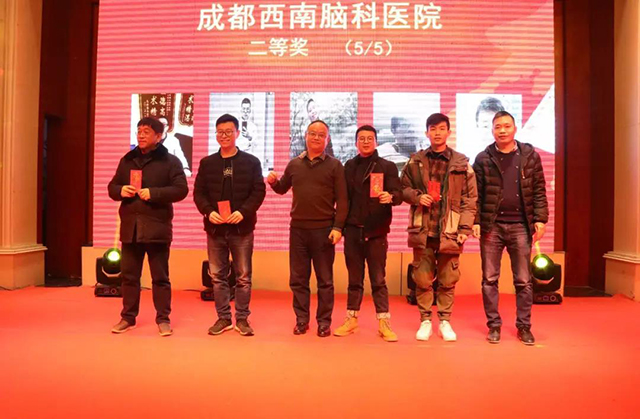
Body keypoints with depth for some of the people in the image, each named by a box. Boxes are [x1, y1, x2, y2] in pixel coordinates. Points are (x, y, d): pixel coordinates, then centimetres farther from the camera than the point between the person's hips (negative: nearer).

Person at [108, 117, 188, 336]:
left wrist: (154, 193, -19)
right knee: (129, 275, 11)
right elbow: (112, 187, 18)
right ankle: (128, 317, 23)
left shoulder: (170, 161, 0)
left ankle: (163, 318, 13)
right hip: (130, 226, 5)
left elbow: (181, 189, -9)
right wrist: (120, 190, -5)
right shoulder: (127, 160, 15)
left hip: (157, 227, -4)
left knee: (160, 277, 3)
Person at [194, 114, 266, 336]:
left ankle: (242, 318, 15)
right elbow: (199, 193, 6)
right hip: (215, 227, 2)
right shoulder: (207, 163, 9)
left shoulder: (251, 162, 3)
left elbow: (259, 191, -3)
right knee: (218, 276, 7)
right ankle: (223, 317, 19)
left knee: (243, 276, 3)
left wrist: (243, 212, -17)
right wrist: (208, 212, -12)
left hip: (241, 227, -2)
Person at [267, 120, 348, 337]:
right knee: (298, 278, 8)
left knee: (325, 279, 5)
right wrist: (274, 182, -1)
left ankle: (324, 322, 15)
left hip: (324, 229, -3)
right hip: (298, 229, 3)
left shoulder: (334, 165, 1)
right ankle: (301, 319, 20)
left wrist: (337, 227, -12)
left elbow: (342, 200, -3)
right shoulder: (294, 164, 10)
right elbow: (282, 189, 22)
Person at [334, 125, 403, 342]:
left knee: (378, 279, 2)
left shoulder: (387, 166, 3)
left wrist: (390, 197, -31)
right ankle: (351, 319, 21)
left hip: (376, 232, -2)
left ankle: (384, 322, 10)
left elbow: (398, 193, -8)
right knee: (354, 278, 11)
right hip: (352, 230, 3)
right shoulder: (349, 167, 12)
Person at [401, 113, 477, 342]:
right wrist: (417, 196, -8)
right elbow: (403, 188, 13)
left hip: (449, 232, 0)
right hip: (422, 230, 1)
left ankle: (445, 321, 23)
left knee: (448, 280, 8)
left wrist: (465, 228, -4)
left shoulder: (462, 163, 3)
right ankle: (425, 320, 21)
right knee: (422, 279, 6)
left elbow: (470, 199, 3)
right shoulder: (415, 161, 6)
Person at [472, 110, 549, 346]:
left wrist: (540, 219, -4)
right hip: (491, 226, 0)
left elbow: (539, 191, 4)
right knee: (490, 279, 5)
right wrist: (475, 221, -8)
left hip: (520, 226, 1)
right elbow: (476, 194, 1)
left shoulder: (530, 156, 6)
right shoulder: (483, 159, 3)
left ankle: (524, 326, 18)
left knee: (524, 280, 7)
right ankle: (494, 325, 16)